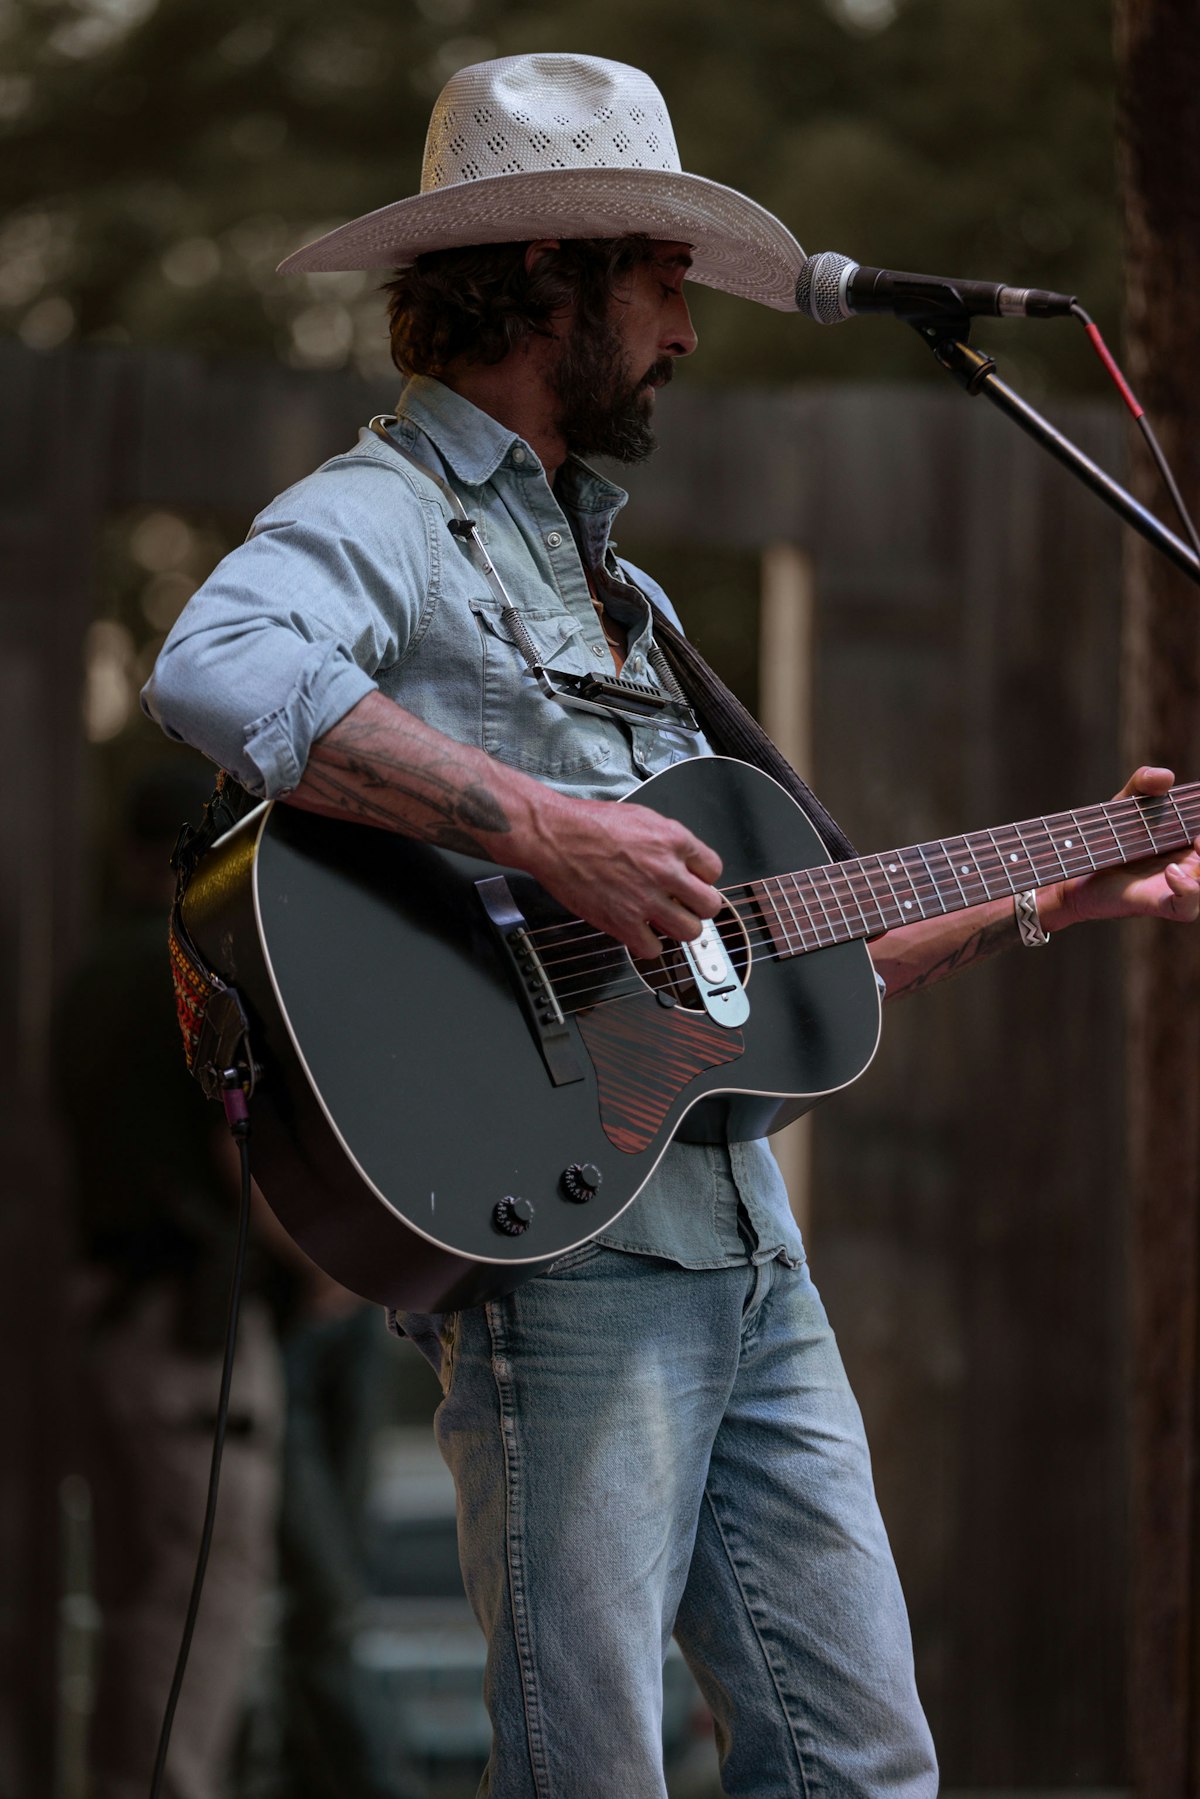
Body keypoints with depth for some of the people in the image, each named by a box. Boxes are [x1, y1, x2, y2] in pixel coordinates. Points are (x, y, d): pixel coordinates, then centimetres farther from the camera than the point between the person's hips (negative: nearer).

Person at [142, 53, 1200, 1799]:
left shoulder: (613, 585, 25)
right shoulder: (383, 519, -4)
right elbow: (215, 672, -29)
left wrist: (1048, 903, 26)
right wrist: (549, 829, -29)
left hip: (744, 1249, 9)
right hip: (560, 1253, -9)